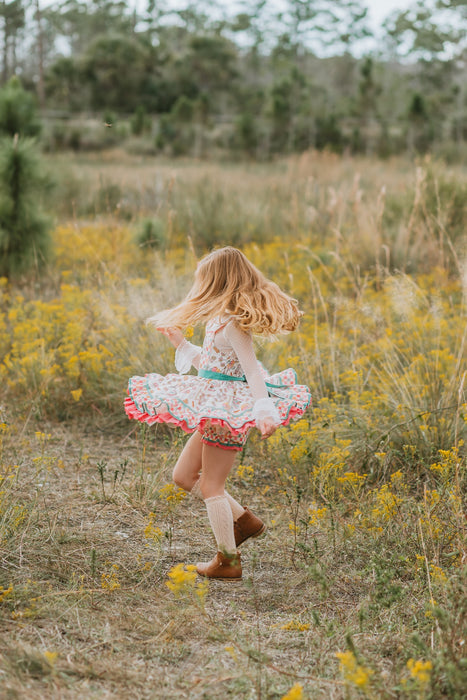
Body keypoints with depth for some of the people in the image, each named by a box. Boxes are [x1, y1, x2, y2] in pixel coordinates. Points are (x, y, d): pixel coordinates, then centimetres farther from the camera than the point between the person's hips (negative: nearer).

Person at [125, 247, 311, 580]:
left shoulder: (231, 322, -18)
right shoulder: (221, 319, 12)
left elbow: (252, 368, -29)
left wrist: (263, 409, -42)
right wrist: (180, 342, 26)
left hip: (228, 409, -10)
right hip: (216, 410, 10)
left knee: (211, 485, 0)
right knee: (184, 476, 15)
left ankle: (228, 561, 11)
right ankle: (243, 519, 21)